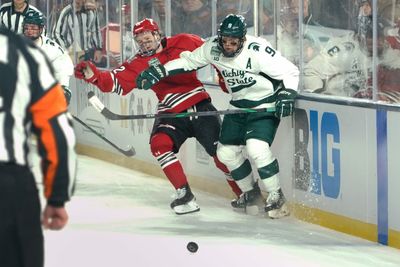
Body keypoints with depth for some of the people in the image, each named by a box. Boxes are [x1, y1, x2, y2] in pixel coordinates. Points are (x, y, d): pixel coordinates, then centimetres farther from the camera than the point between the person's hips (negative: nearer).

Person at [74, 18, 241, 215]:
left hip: (200, 106, -2)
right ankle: (185, 195, -15)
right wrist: (93, 75, -26)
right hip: (171, 113, 2)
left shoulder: (185, 43, -2)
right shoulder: (139, 63, 0)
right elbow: (116, 81, -10)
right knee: (160, 143, -23)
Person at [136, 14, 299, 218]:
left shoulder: (257, 51, -27)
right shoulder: (214, 48, -10)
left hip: (266, 105, -7)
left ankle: (276, 196, -8)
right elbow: (189, 60, 4)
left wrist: (287, 96, -33)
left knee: (256, 148, -25)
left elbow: (290, 72, -21)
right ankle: (250, 192, 29)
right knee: (226, 152, 7)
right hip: (239, 105, 7)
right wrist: (158, 71, -2)